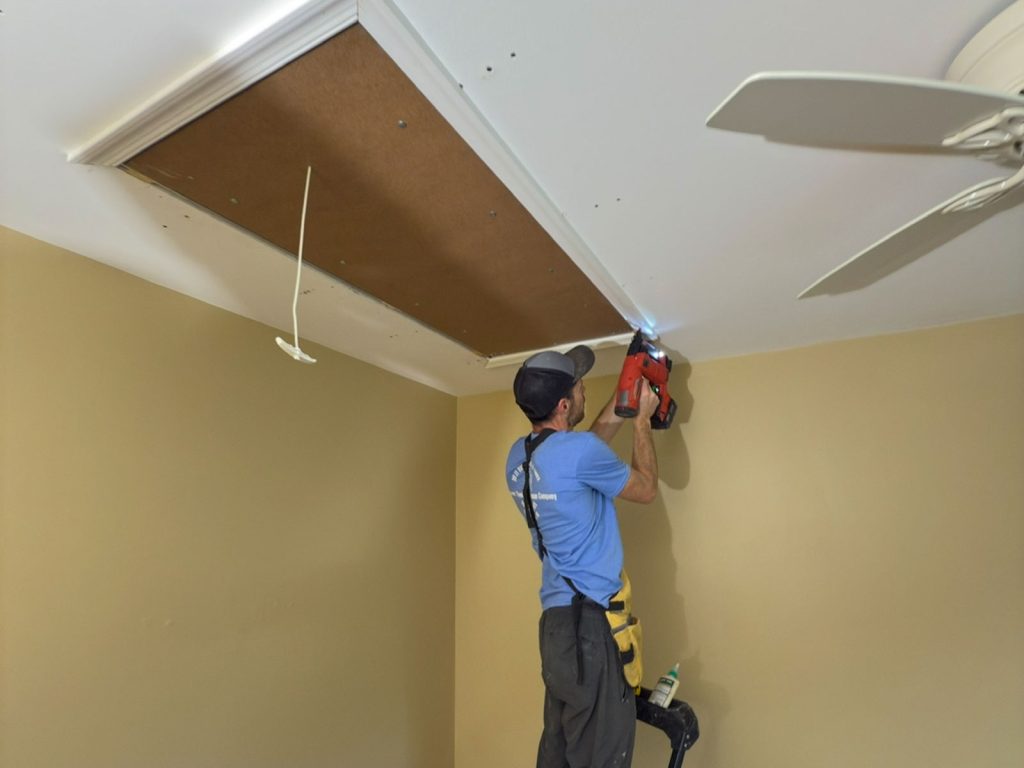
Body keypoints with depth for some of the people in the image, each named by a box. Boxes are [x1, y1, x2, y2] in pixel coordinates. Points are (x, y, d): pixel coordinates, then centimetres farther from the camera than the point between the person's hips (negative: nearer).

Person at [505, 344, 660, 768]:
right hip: (589, 617, -9)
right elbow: (646, 489, -2)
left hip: (558, 615, 9)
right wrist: (642, 418, 8)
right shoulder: (577, 450, -17)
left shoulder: (518, 455, 7)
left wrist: (623, 400, 23)